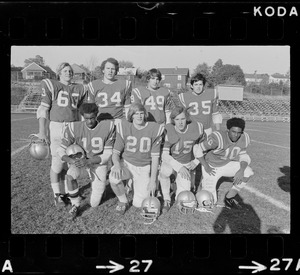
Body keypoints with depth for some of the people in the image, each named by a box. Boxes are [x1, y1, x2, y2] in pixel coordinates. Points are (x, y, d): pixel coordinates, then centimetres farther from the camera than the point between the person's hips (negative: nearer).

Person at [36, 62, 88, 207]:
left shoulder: (79, 89, 11)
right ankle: (57, 195, 13)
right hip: (56, 127, -4)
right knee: (57, 161, -3)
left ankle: (64, 192, 23)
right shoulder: (51, 85, 0)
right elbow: (43, 109, -3)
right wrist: (42, 131, -9)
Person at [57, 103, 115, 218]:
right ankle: (75, 204, -7)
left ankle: (97, 185, 37)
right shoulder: (74, 128, -15)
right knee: (70, 175, -35)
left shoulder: (108, 127, -18)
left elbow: (107, 154, -14)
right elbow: (61, 150, -9)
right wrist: (71, 160, -31)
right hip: (81, 163, 1)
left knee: (94, 203, 3)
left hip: (98, 164, 0)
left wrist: (88, 161, -28)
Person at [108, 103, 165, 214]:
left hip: (144, 168, 0)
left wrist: (153, 180, -9)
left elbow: (155, 157, -6)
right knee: (113, 178, -33)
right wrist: (117, 164, -27)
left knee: (139, 203, -7)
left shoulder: (153, 129, -9)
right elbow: (115, 152, -4)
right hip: (127, 164, 1)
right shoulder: (124, 127, -6)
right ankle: (123, 201, -2)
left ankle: (141, 186, 29)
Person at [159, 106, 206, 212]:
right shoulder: (168, 131, -23)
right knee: (163, 173, -25)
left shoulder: (196, 128, -20)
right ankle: (166, 200, -3)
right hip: (171, 161, 1)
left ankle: (179, 180, 25)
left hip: (186, 164, -1)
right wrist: (179, 167, -30)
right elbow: (165, 155, -20)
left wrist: (196, 161, -3)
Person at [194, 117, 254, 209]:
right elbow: (198, 149, -27)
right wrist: (206, 167, -19)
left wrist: (241, 170, -18)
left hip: (226, 164, 6)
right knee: (211, 201, -7)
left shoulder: (244, 139, -14)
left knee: (248, 172, -15)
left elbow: (243, 156, 1)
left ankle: (229, 197, 4)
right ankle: (205, 184, 28)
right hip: (211, 167, -6)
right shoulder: (218, 138, -34)